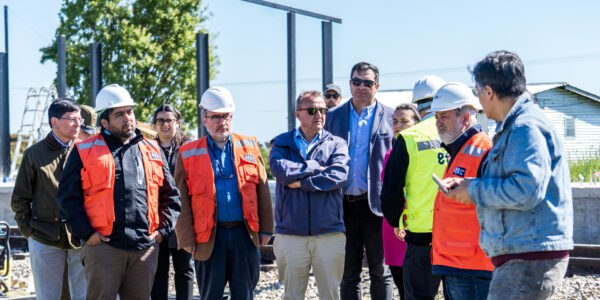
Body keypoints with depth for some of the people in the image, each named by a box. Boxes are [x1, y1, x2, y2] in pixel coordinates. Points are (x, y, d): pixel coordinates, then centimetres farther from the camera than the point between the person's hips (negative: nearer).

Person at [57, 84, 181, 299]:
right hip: (103, 246, -3)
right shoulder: (85, 151, 5)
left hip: (146, 247, 3)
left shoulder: (152, 150, 16)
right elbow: (68, 197, 2)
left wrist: (163, 229, 8)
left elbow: (170, 195, 20)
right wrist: (86, 233, -6)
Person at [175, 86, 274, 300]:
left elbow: (262, 191, 10)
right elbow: (182, 200, 2)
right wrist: (187, 238, -4)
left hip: (245, 234, 2)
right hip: (209, 237, -1)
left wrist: (265, 229, 5)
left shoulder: (249, 146, 9)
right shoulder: (188, 154, 4)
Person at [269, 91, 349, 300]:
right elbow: (279, 169, -11)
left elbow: (338, 176, -10)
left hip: (329, 232, 0)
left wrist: (301, 182, -10)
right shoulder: (281, 143, 10)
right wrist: (317, 168, -7)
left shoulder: (337, 144, 8)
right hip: (290, 233, 0)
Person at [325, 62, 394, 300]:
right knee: (348, 273, 10)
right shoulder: (334, 117, 10)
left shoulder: (390, 117, 3)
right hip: (344, 206, 3)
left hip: (375, 205, -2)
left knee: (380, 271, 6)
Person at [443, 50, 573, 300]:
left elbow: (526, 191, -26)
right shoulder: (513, 128, 19)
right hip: (520, 255, 11)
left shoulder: (526, 127, -16)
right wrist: (468, 184, 15)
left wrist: (474, 191, -14)